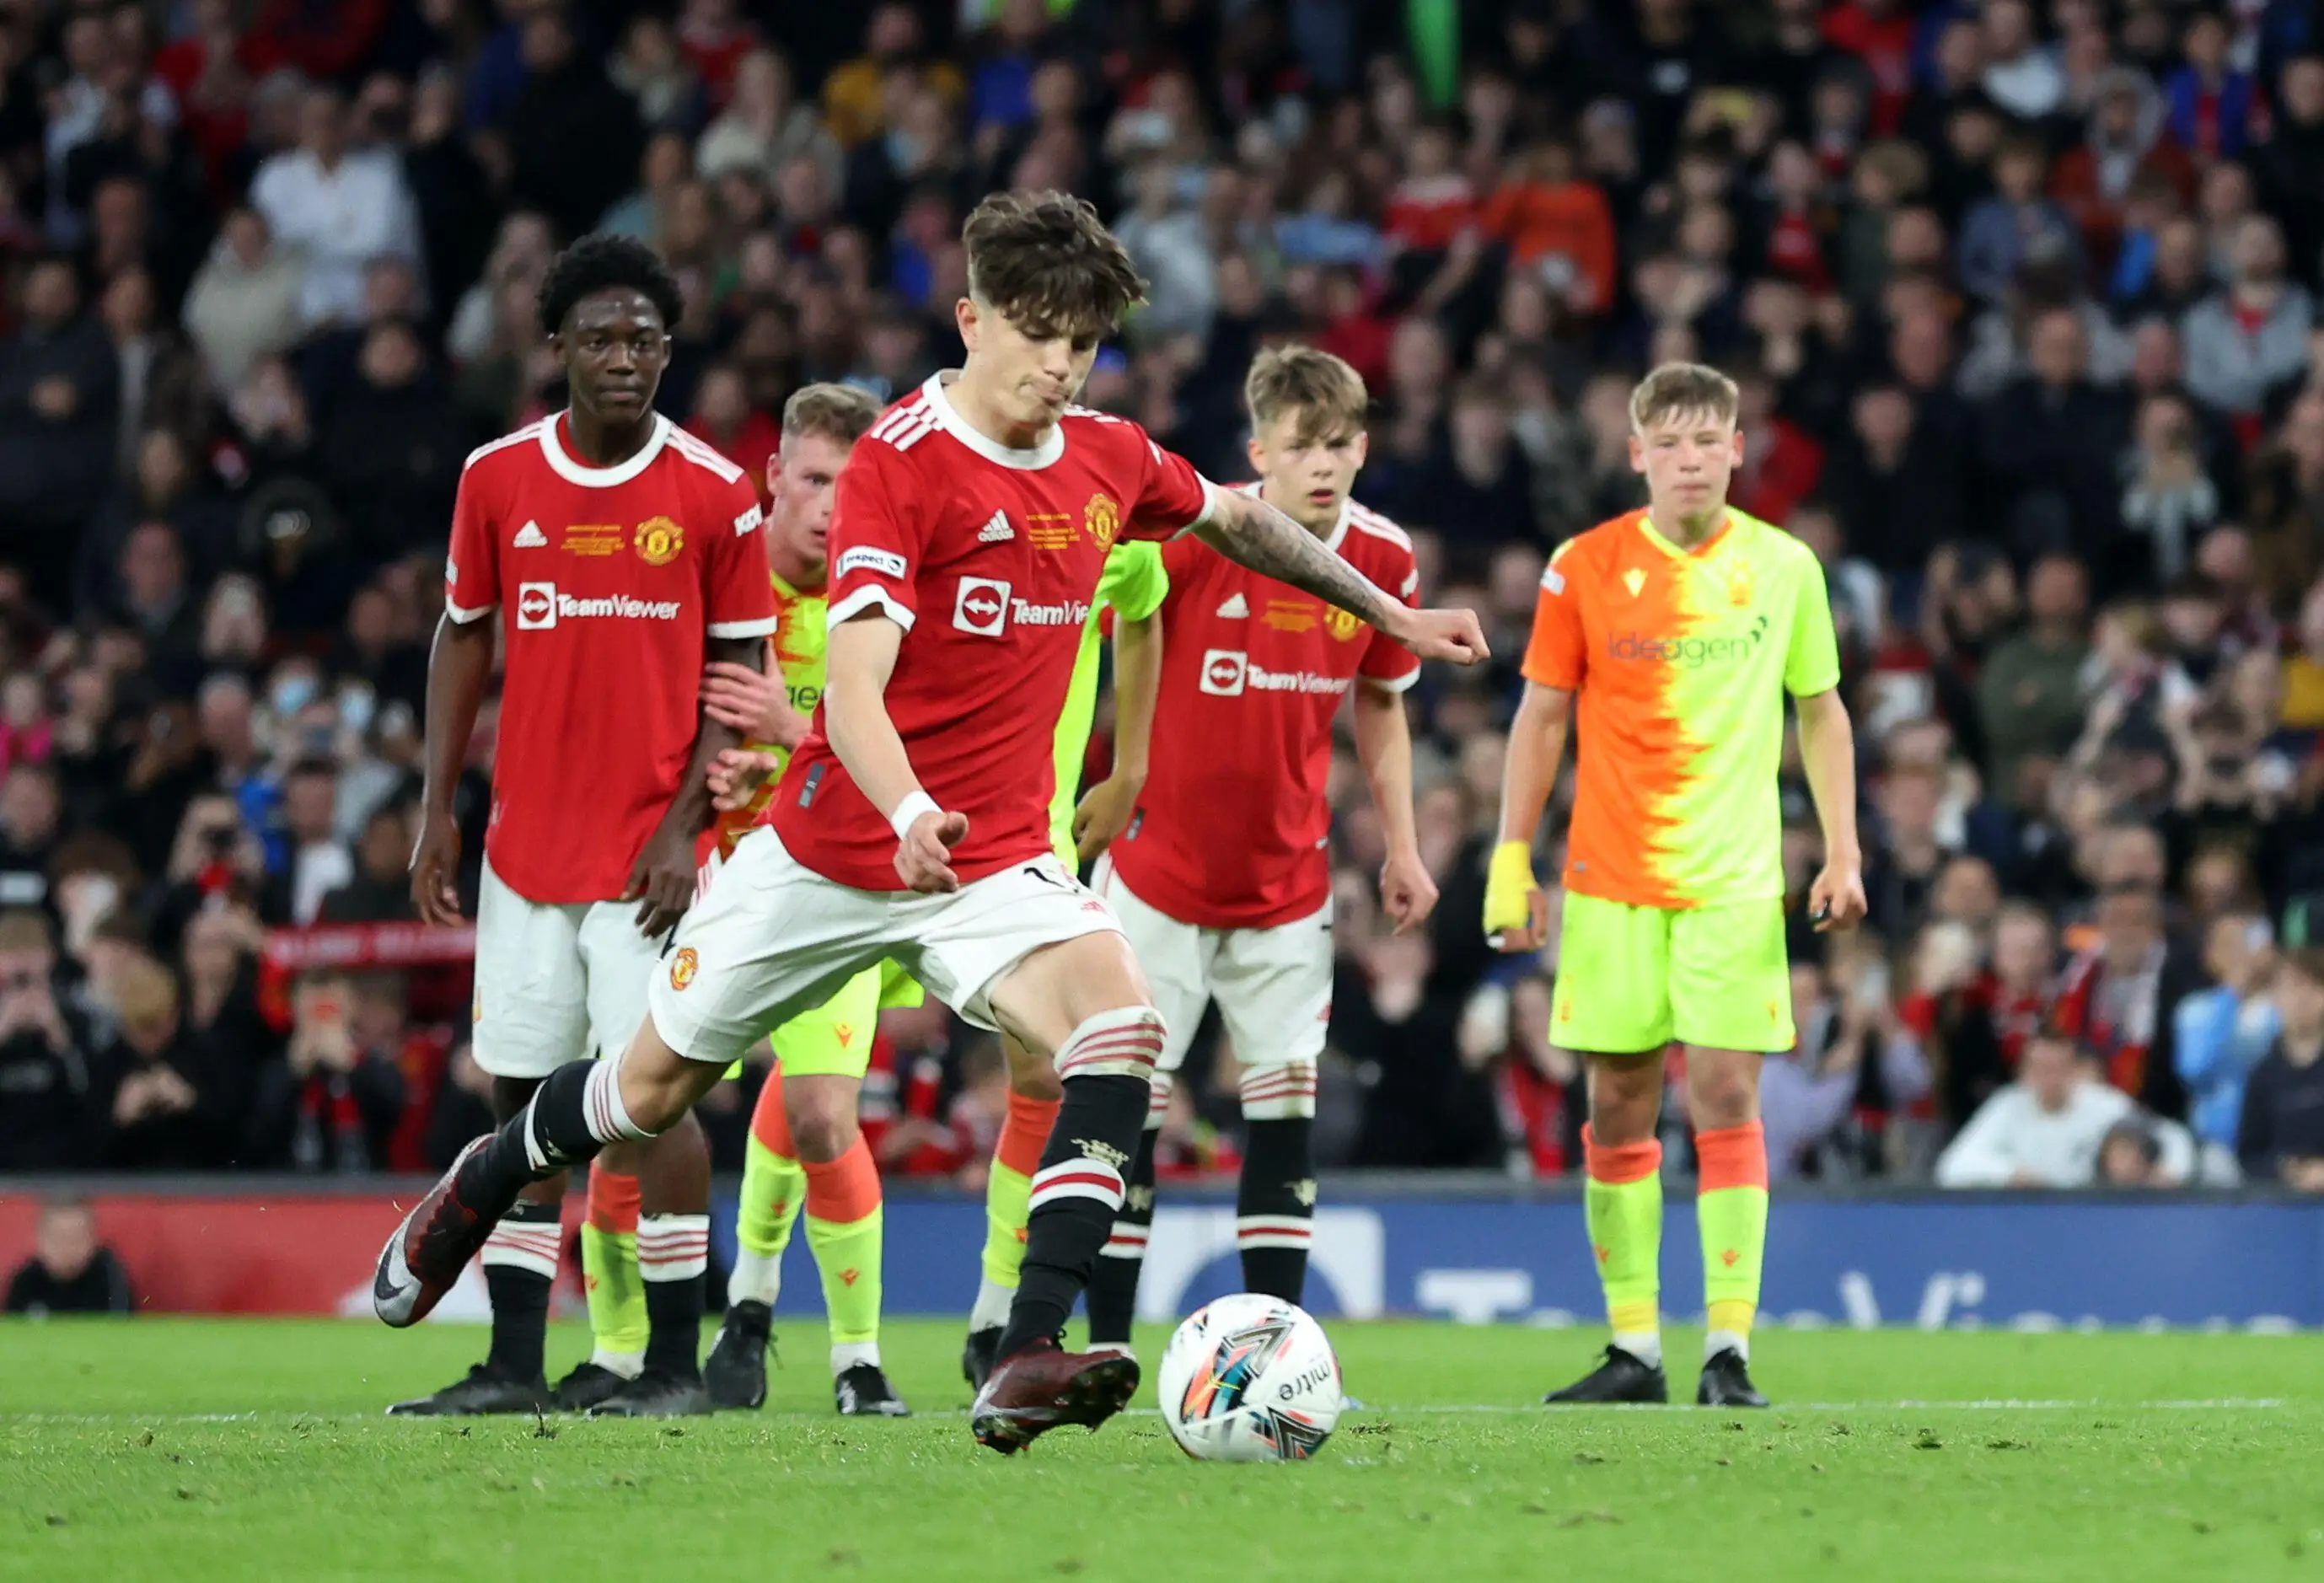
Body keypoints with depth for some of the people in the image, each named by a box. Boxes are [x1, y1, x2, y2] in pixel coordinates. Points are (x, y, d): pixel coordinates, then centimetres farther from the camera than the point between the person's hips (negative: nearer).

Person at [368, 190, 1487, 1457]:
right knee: (656, 1086, 11)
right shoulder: (900, 463, -18)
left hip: (995, 859, 4)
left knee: (1116, 1023, -26)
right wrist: (909, 812, -45)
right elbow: (853, 682, -28)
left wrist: (1389, 613, 31)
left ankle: (1026, 1363, -31)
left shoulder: (1110, 460, 1)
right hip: (832, 845, -4)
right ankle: (479, 1187, 45)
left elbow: (1236, 516, 25)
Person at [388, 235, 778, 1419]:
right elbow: (465, 637, 12)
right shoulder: (498, 478, 4)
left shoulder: (716, 496, -4)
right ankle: (513, 1364, 9)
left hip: (647, 847, -3)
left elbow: (741, 673, -1)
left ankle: (674, 1364, 1)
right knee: (523, 1094, 5)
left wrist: (686, 822, -10)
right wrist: (436, 809, 6)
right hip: (526, 840, 3)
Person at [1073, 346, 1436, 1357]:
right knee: (1130, 1105, -2)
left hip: (1288, 886, 3)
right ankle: (1105, 1345, 5)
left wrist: (1401, 847, 9)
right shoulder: (1193, 534, -17)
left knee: (1286, 1104, 1)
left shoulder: (1383, 560, -4)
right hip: (1158, 875, -3)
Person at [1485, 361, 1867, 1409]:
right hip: (1610, 881, 1)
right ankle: (1632, 1349, 10)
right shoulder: (1586, 568, 0)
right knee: (1617, 1107, 3)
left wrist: (1842, 852, 5)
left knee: (1727, 1099, -8)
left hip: (1733, 881, -1)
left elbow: (1820, 712, 12)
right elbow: (1542, 716, 5)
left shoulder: (1784, 567, 2)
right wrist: (1512, 860, 0)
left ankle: (1728, 1349, -7)